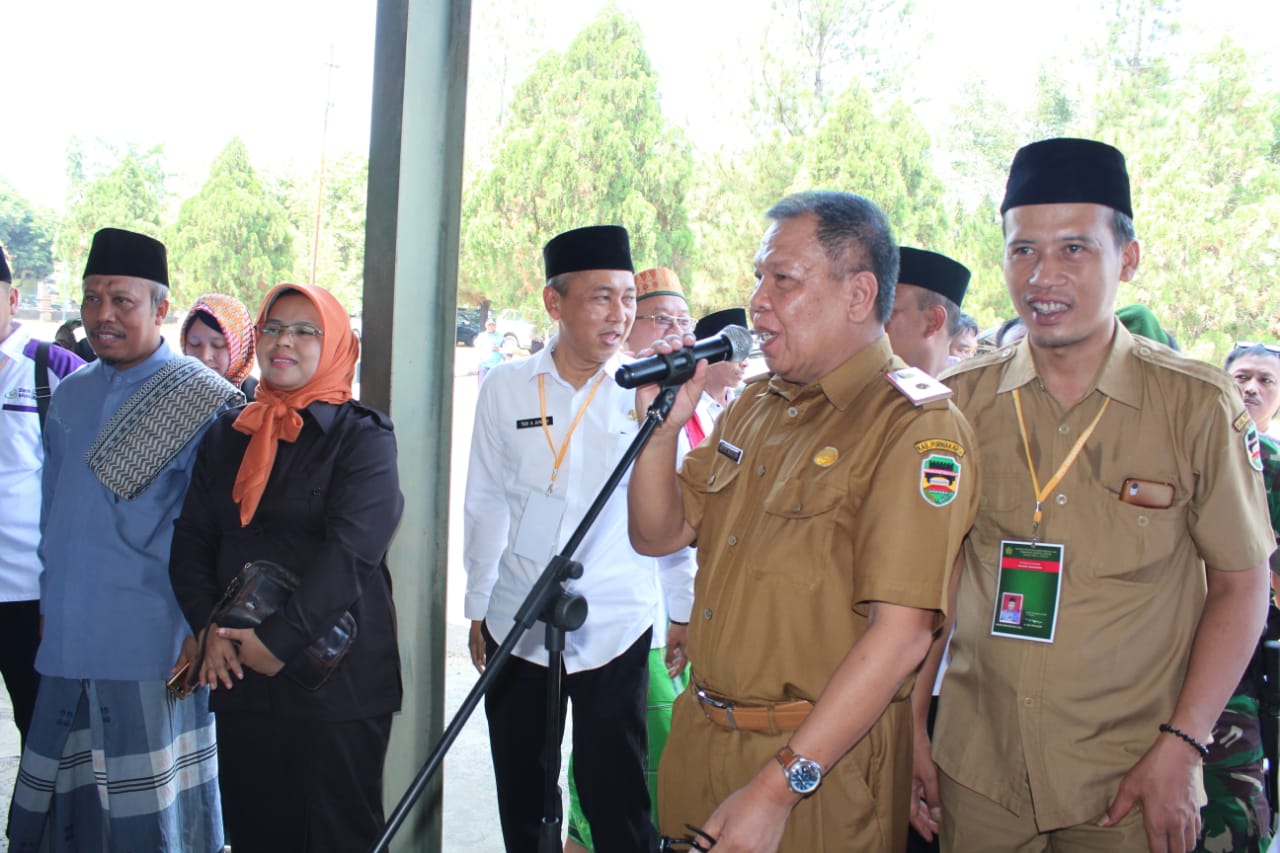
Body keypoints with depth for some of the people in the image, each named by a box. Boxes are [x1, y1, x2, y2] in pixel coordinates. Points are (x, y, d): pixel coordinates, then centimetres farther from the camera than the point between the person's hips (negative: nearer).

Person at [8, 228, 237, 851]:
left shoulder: (201, 400, -9)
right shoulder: (70, 396, 12)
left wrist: (199, 628, -13)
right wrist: (51, 600, 17)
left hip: (156, 648, -6)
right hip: (69, 641, 6)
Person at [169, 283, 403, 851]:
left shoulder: (362, 436, -5)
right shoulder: (228, 434, 12)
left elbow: (350, 551, -16)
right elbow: (190, 540, 7)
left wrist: (279, 639, -18)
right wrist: (209, 626, -8)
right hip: (237, 674, 5)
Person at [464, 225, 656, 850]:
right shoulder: (506, 387, 1)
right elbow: (486, 503, 7)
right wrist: (477, 610, 10)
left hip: (615, 631, -2)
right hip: (517, 628, 2)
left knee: (616, 801, 2)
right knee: (522, 800, 14)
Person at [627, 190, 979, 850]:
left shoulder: (916, 427, -16)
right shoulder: (753, 405, 9)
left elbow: (900, 634, -22)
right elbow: (658, 536, 12)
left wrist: (776, 790, -24)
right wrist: (661, 426, -6)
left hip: (823, 767, -7)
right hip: (700, 739, 7)